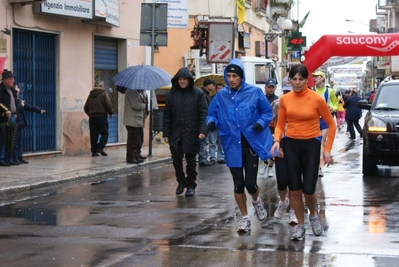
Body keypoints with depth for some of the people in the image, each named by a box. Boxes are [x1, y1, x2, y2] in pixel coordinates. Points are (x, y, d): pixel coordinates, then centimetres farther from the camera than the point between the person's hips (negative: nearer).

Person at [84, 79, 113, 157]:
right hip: (101, 116, -5)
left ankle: (94, 151, 3)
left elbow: (85, 107, 13)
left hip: (92, 117, 5)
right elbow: (108, 104, -11)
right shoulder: (103, 93, -3)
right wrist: (110, 113, 4)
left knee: (94, 135, 6)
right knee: (104, 133, 2)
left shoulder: (90, 94, 13)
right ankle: (100, 147, -14)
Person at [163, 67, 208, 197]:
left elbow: (204, 113, -6)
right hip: (176, 134, 3)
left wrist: (202, 130, -16)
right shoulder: (172, 94, 6)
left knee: (191, 160, 5)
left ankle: (191, 185, 15)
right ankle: (181, 182, 23)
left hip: (192, 134, -3)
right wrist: (166, 133, 1)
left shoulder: (198, 93, -2)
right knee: (176, 159, 4)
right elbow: (167, 115, 6)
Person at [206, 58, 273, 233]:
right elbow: (212, 114, 9)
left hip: (251, 144, -2)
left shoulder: (254, 92, -4)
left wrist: (261, 123, -16)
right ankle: (245, 218, 25)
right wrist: (211, 122, -13)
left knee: (250, 183, -5)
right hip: (232, 146, 2)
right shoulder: (221, 96, 1)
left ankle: (256, 201, 33)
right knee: (238, 184, 8)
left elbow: (267, 112, 3)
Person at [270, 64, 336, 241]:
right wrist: (277, 140, -12)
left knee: (308, 190, -4)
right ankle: (300, 226, 21)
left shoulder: (316, 99, -10)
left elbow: (331, 125, -2)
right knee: (294, 190, 4)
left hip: (311, 144, -3)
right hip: (291, 144, 3)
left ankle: (313, 216, 29)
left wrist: (327, 150, -6)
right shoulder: (285, 99, 0)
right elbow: (280, 124, 8)